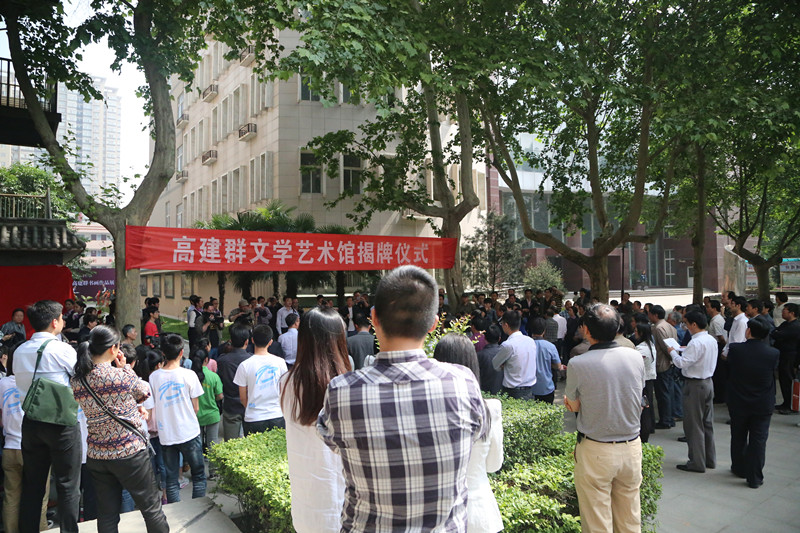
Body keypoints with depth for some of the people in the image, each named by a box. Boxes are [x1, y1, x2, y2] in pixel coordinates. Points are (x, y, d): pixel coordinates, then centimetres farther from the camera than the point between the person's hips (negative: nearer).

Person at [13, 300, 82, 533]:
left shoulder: (19, 352, 6)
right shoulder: (62, 350, -14)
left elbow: (21, 385, 13)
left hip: (30, 423, 6)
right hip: (61, 424, -6)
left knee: (32, 485, 15)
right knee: (68, 486, 3)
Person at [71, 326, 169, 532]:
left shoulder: (77, 380, -1)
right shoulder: (120, 375, -18)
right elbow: (145, 392, 1)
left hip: (96, 455, 6)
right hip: (130, 453, -6)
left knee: (107, 514, 13)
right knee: (151, 507, 8)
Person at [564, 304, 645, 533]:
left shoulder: (578, 364, -17)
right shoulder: (636, 357, -4)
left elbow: (573, 406, -4)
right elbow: (637, 398, 9)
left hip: (596, 451, -4)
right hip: (632, 446, 5)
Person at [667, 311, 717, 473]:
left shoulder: (696, 343, -22)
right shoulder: (712, 340, 7)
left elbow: (682, 363, -24)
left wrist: (673, 352, -8)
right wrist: (683, 352, 11)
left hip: (695, 385, -9)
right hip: (708, 383, 9)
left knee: (694, 425, 0)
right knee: (707, 423, 17)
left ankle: (697, 463, 7)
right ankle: (710, 459, 28)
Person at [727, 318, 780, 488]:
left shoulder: (735, 350, -17)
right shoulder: (773, 353, -14)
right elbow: (774, 372, 1)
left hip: (738, 403, 0)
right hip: (763, 405, 0)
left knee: (738, 437, 18)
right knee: (758, 440, 8)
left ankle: (739, 468, 34)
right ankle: (755, 478, 12)